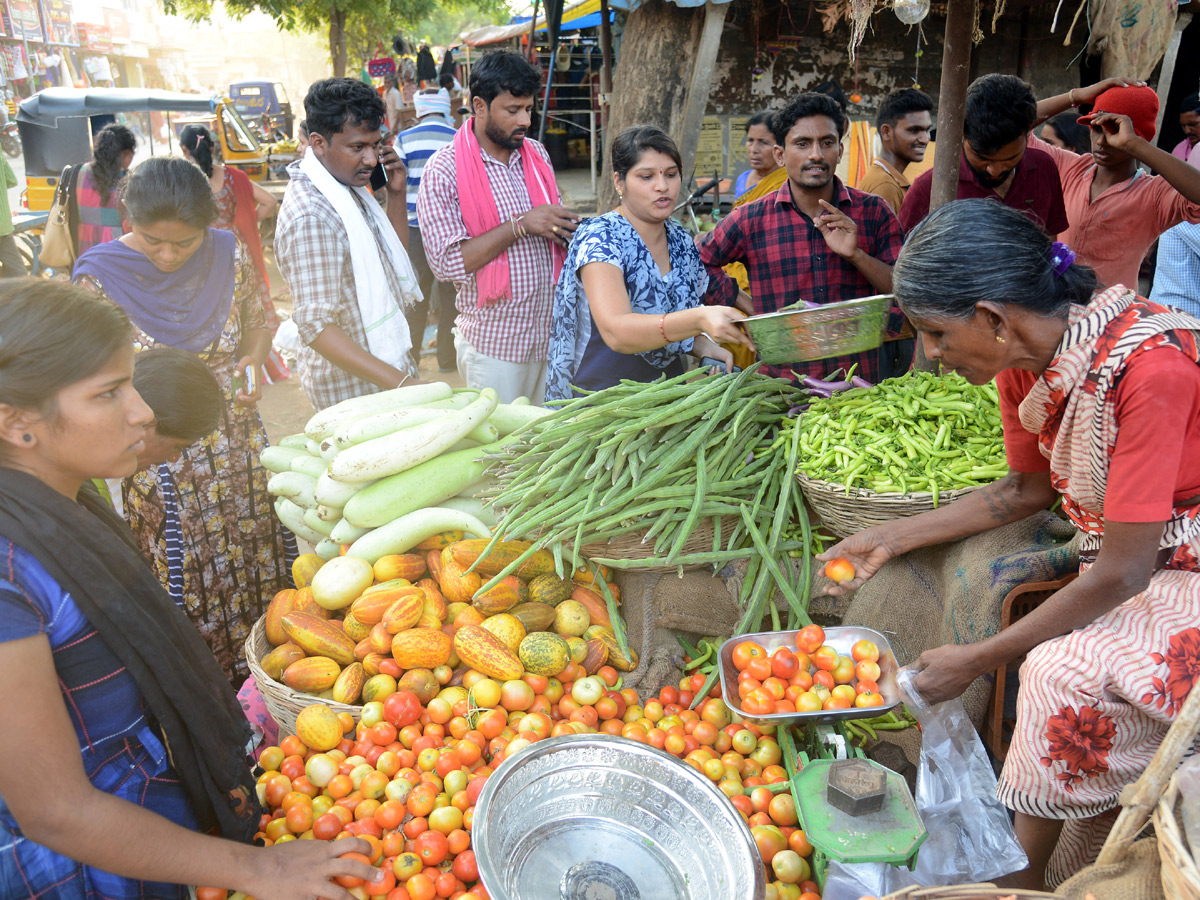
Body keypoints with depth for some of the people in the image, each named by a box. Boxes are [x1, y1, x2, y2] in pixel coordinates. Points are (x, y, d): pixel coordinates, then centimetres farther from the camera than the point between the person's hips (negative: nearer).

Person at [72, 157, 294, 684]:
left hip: (240, 452, 3)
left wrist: (249, 365, -2)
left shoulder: (228, 259, -4)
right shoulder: (101, 276, -12)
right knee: (185, 583, 8)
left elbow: (257, 322, 15)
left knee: (258, 574, 14)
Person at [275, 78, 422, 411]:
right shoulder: (310, 215, -23)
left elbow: (394, 255, 20)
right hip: (355, 388, -9)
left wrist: (396, 193, 3)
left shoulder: (349, 186, 6)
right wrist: (401, 383, -34)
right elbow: (316, 326, -28)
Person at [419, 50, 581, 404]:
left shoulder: (537, 154, 10)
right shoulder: (444, 170, -10)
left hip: (550, 335, 5)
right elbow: (446, 262, -18)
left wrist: (568, 230, -2)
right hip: (494, 345, -5)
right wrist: (519, 226, -21)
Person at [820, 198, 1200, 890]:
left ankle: (1025, 871, -2)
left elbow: (1121, 574, -26)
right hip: (1124, 559, 7)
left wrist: (978, 660, -19)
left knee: (1066, 674, -25)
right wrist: (890, 539, 4)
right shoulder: (1026, 353, -7)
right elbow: (1028, 488, 8)